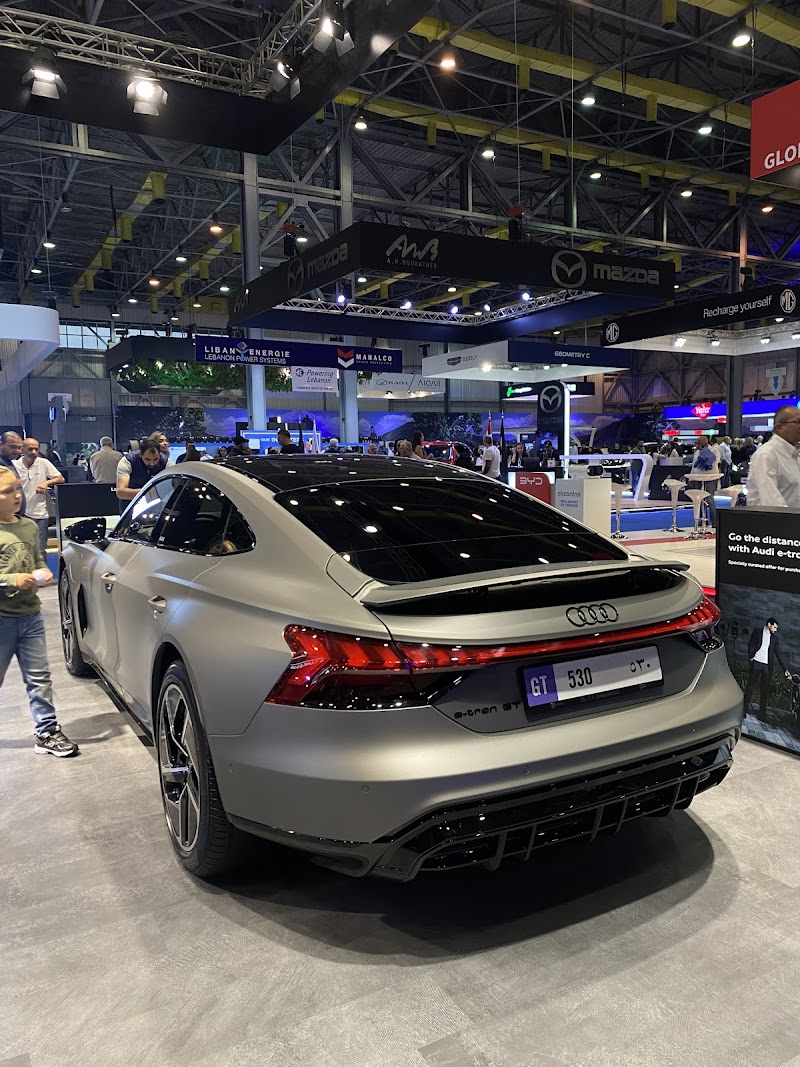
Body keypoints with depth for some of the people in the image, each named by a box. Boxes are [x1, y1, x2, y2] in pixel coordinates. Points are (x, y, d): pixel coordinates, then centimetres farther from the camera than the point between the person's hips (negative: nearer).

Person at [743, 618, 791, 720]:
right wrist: (751, 657, -9)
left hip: (767, 665, 3)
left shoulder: (774, 638, 15)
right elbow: (751, 645, 5)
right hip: (756, 662, -3)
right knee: (750, 685, -2)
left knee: (765, 690, 3)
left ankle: (762, 713, 8)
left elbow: (778, 655, 13)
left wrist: (785, 669, 8)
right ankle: (745, 707, 5)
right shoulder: (757, 630, 7)